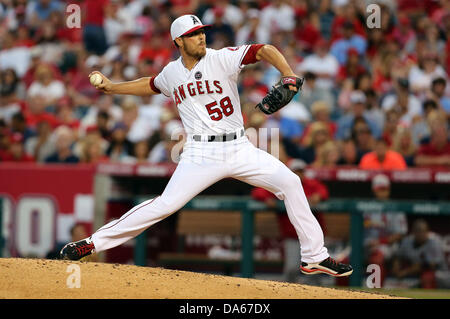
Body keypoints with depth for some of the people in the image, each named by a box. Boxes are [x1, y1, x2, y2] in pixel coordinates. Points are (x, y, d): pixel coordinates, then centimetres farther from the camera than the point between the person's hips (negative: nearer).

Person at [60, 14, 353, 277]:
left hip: (239, 148, 0)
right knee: (166, 204, -13)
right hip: (202, 154, 0)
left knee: (289, 182, -12)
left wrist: (289, 76, -32)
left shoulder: (222, 59, -5)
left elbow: (264, 51, -16)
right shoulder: (172, 73, 7)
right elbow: (151, 85, 30)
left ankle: (314, 257, -1)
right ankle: (94, 242, -6)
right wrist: (112, 87, 25)